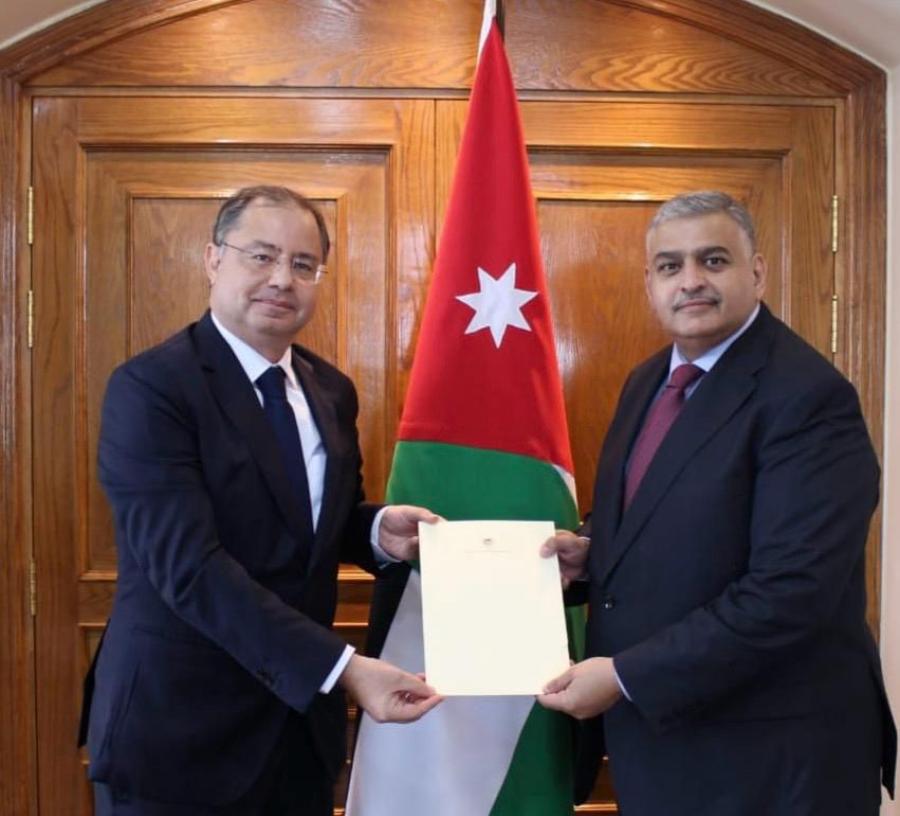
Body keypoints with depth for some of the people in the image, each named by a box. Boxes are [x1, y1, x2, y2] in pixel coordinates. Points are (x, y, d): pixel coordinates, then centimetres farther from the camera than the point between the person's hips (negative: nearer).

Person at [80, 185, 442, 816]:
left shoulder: (330, 390, 6)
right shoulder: (151, 387, -15)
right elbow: (189, 565, -25)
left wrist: (379, 531, -7)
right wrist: (342, 666, -30)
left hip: (302, 718, 6)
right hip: (180, 726, -6)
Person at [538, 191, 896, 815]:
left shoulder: (809, 397, -19)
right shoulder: (648, 382, 7)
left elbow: (790, 592, -26)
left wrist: (625, 676, -22)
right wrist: (589, 553, -4)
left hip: (768, 751, -7)